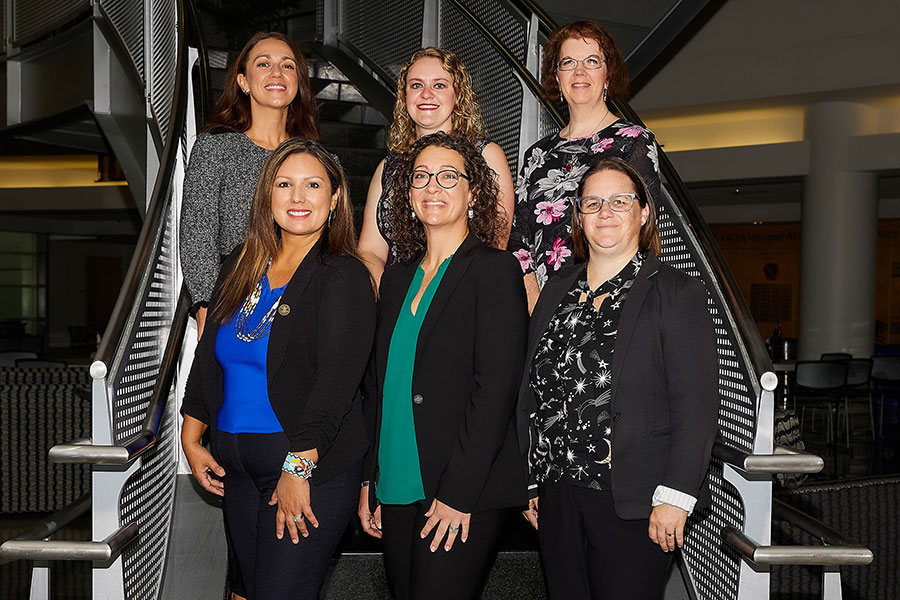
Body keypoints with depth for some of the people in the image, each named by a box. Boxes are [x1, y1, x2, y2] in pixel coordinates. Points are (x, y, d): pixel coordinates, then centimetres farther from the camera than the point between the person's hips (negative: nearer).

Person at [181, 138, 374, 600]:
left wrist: (297, 468, -21)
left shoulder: (344, 277, -10)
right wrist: (192, 440, 11)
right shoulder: (240, 268, 9)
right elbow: (208, 356, 15)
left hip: (311, 469, -6)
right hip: (236, 467, 6)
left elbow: (336, 380, -17)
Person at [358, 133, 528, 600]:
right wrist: (369, 479, 10)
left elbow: (495, 389, -14)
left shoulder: (496, 270, -7)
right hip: (396, 491, 6)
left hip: (465, 494, -6)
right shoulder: (398, 277, 13)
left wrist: (458, 493, -17)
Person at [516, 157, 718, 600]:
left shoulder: (678, 294, -4)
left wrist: (674, 496, -15)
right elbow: (532, 393, 12)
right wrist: (528, 482, 10)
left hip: (632, 503, -4)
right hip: (557, 498, 5)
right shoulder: (557, 290, 10)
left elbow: (696, 406, -10)